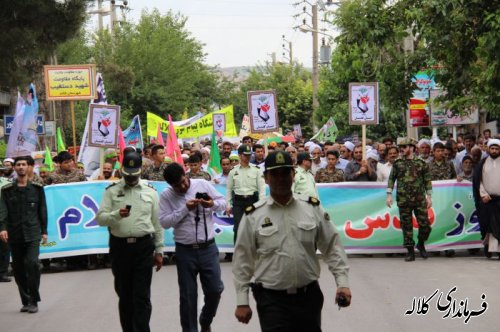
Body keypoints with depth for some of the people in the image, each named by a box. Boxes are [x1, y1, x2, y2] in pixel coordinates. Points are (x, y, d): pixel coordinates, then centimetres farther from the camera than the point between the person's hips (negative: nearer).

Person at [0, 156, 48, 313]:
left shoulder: (37, 188, 7)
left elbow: (42, 210, 10)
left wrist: (44, 231, 6)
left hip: (32, 233, -2)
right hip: (14, 235, 2)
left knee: (32, 262, -18)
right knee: (18, 268, 4)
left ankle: (33, 301, -11)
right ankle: (26, 301, 15)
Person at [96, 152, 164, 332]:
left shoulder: (150, 192, 7)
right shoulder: (112, 191, 4)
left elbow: (157, 223, 10)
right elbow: (100, 218, -3)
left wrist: (159, 251, 8)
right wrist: (117, 214, -23)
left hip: (144, 247, -1)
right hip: (119, 247, 1)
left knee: (142, 296, -5)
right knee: (124, 295, 10)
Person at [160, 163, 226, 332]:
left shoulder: (203, 184, -1)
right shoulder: (166, 196, -3)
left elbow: (223, 203, 5)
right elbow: (165, 222, -11)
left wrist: (212, 204, -17)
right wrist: (185, 209, -18)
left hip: (208, 248, 1)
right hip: (185, 250, -1)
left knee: (214, 290, 5)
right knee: (188, 296, 5)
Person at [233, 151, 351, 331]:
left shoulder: (313, 208, 3)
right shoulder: (253, 216, -2)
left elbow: (332, 247, 7)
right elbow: (243, 261, 1)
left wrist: (342, 283, -2)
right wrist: (242, 302, -1)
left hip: (309, 296, 2)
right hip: (271, 299, -2)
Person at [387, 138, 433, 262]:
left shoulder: (421, 163, 3)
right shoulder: (397, 163, 5)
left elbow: (427, 181, 6)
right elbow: (391, 179, 7)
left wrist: (429, 196, 1)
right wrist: (389, 195, -1)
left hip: (420, 199, -1)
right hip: (403, 200, 1)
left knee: (425, 224, -2)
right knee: (406, 226, 2)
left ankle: (421, 244, 23)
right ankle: (410, 251, 10)